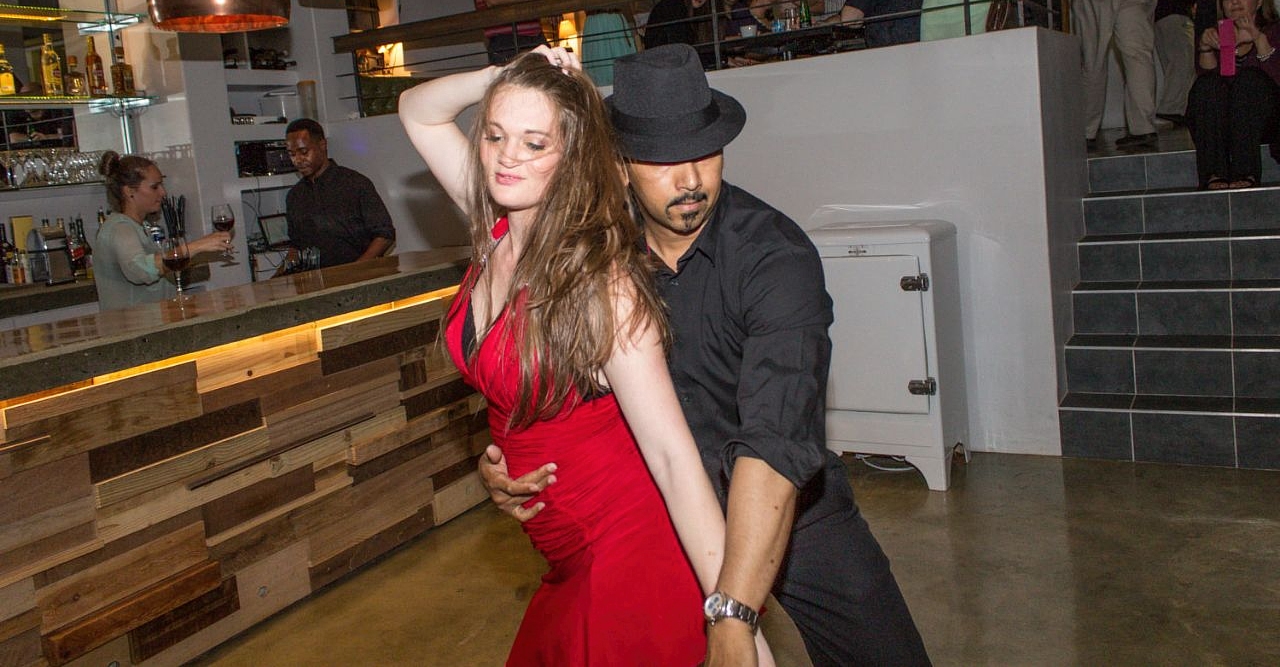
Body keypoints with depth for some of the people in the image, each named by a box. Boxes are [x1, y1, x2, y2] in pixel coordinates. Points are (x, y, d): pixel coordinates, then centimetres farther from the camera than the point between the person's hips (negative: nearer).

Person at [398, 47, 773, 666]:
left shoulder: (600, 279, -23)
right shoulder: (499, 228, -3)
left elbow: (672, 455, -28)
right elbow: (417, 111, 9)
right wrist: (503, 76, -10)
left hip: (627, 553, -7)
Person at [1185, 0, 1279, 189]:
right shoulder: (1216, 36, 19)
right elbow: (1208, 75, -2)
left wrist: (1259, 39, -18)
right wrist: (1205, 48, -20)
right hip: (1218, 123, 2)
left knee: (1249, 78, -27)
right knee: (1208, 84, -25)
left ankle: (1246, 171, -42)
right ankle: (1214, 173, -42)